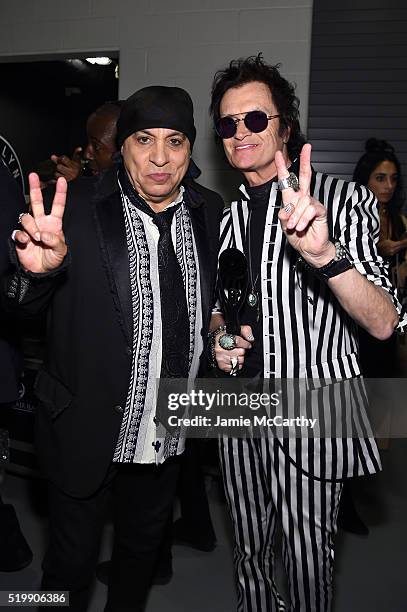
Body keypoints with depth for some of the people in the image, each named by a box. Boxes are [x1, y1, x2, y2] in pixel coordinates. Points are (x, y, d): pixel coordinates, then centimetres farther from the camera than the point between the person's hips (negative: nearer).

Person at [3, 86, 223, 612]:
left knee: (143, 549, 27)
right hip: (86, 430, -3)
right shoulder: (77, 209, -15)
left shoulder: (211, 212, -3)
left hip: (169, 432, 4)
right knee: (71, 563, 16)